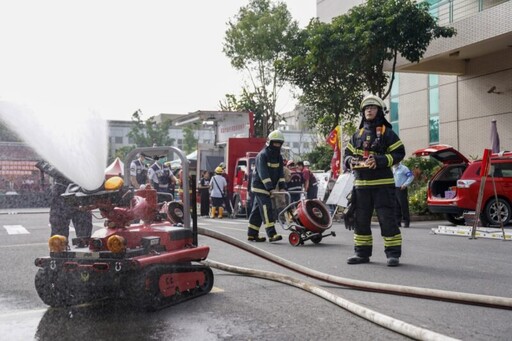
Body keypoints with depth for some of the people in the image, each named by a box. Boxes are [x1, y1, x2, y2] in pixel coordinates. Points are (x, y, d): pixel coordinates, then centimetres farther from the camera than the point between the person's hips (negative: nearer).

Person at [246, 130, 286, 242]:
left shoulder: (279, 157, 10)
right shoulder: (262, 155, -15)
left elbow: (281, 173, 3)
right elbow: (263, 173, -24)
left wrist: (282, 186, -11)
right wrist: (270, 188, -32)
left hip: (269, 188, 8)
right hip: (260, 187, -8)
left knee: (257, 211, 12)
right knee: (267, 209, -16)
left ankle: (252, 234, 17)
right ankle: (272, 234, -21)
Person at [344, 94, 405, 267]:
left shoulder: (386, 132, 0)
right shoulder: (357, 135, 16)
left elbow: (399, 153, -6)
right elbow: (347, 153, 20)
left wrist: (379, 160, -18)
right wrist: (350, 161, -4)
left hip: (382, 183, -5)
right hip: (361, 183, 6)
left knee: (387, 218, -6)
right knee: (360, 219, 9)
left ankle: (393, 253, 2)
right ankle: (362, 253, 19)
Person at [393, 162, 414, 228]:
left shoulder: (403, 168, -6)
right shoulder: (393, 169, 17)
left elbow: (411, 176, -10)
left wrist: (405, 184, -16)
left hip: (401, 189, -8)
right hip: (394, 189, 8)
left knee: (404, 206, -7)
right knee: (396, 206, 7)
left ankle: (406, 222, -2)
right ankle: (397, 222, 11)